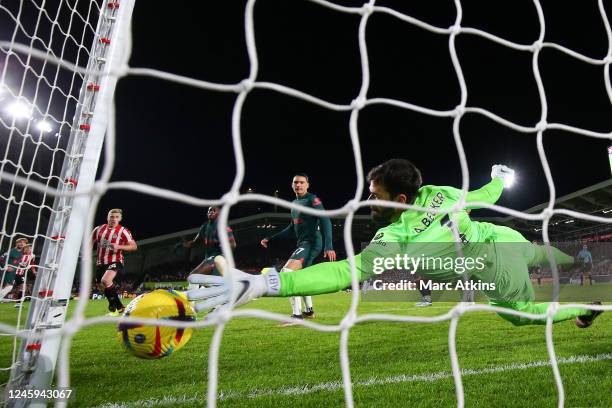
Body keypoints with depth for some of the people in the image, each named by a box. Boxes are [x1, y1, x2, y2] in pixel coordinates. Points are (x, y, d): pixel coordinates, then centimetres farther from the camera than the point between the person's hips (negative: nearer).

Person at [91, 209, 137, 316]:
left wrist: (119, 247, -23)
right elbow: (90, 242, 20)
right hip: (101, 263, 6)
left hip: (115, 262, -6)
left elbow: (134, 246, -9)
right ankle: (120, 307, 32)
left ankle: (113, 308, -14)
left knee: (105, 280, -30)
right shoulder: (98, 229, 6)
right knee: (104, 288, 12)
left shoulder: (123, 231, -7)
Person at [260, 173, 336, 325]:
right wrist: (270, 239, 21)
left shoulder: (313, 200, -9)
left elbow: (325, 222, -18)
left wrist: (329, 246, -29)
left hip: (311, 243, -10)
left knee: (286, 272, -22)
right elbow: (291, 229, 24)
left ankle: (297, 315, -18)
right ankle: (309, 311, 37)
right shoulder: (294, 203, 17)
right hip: (302, 243, 10)